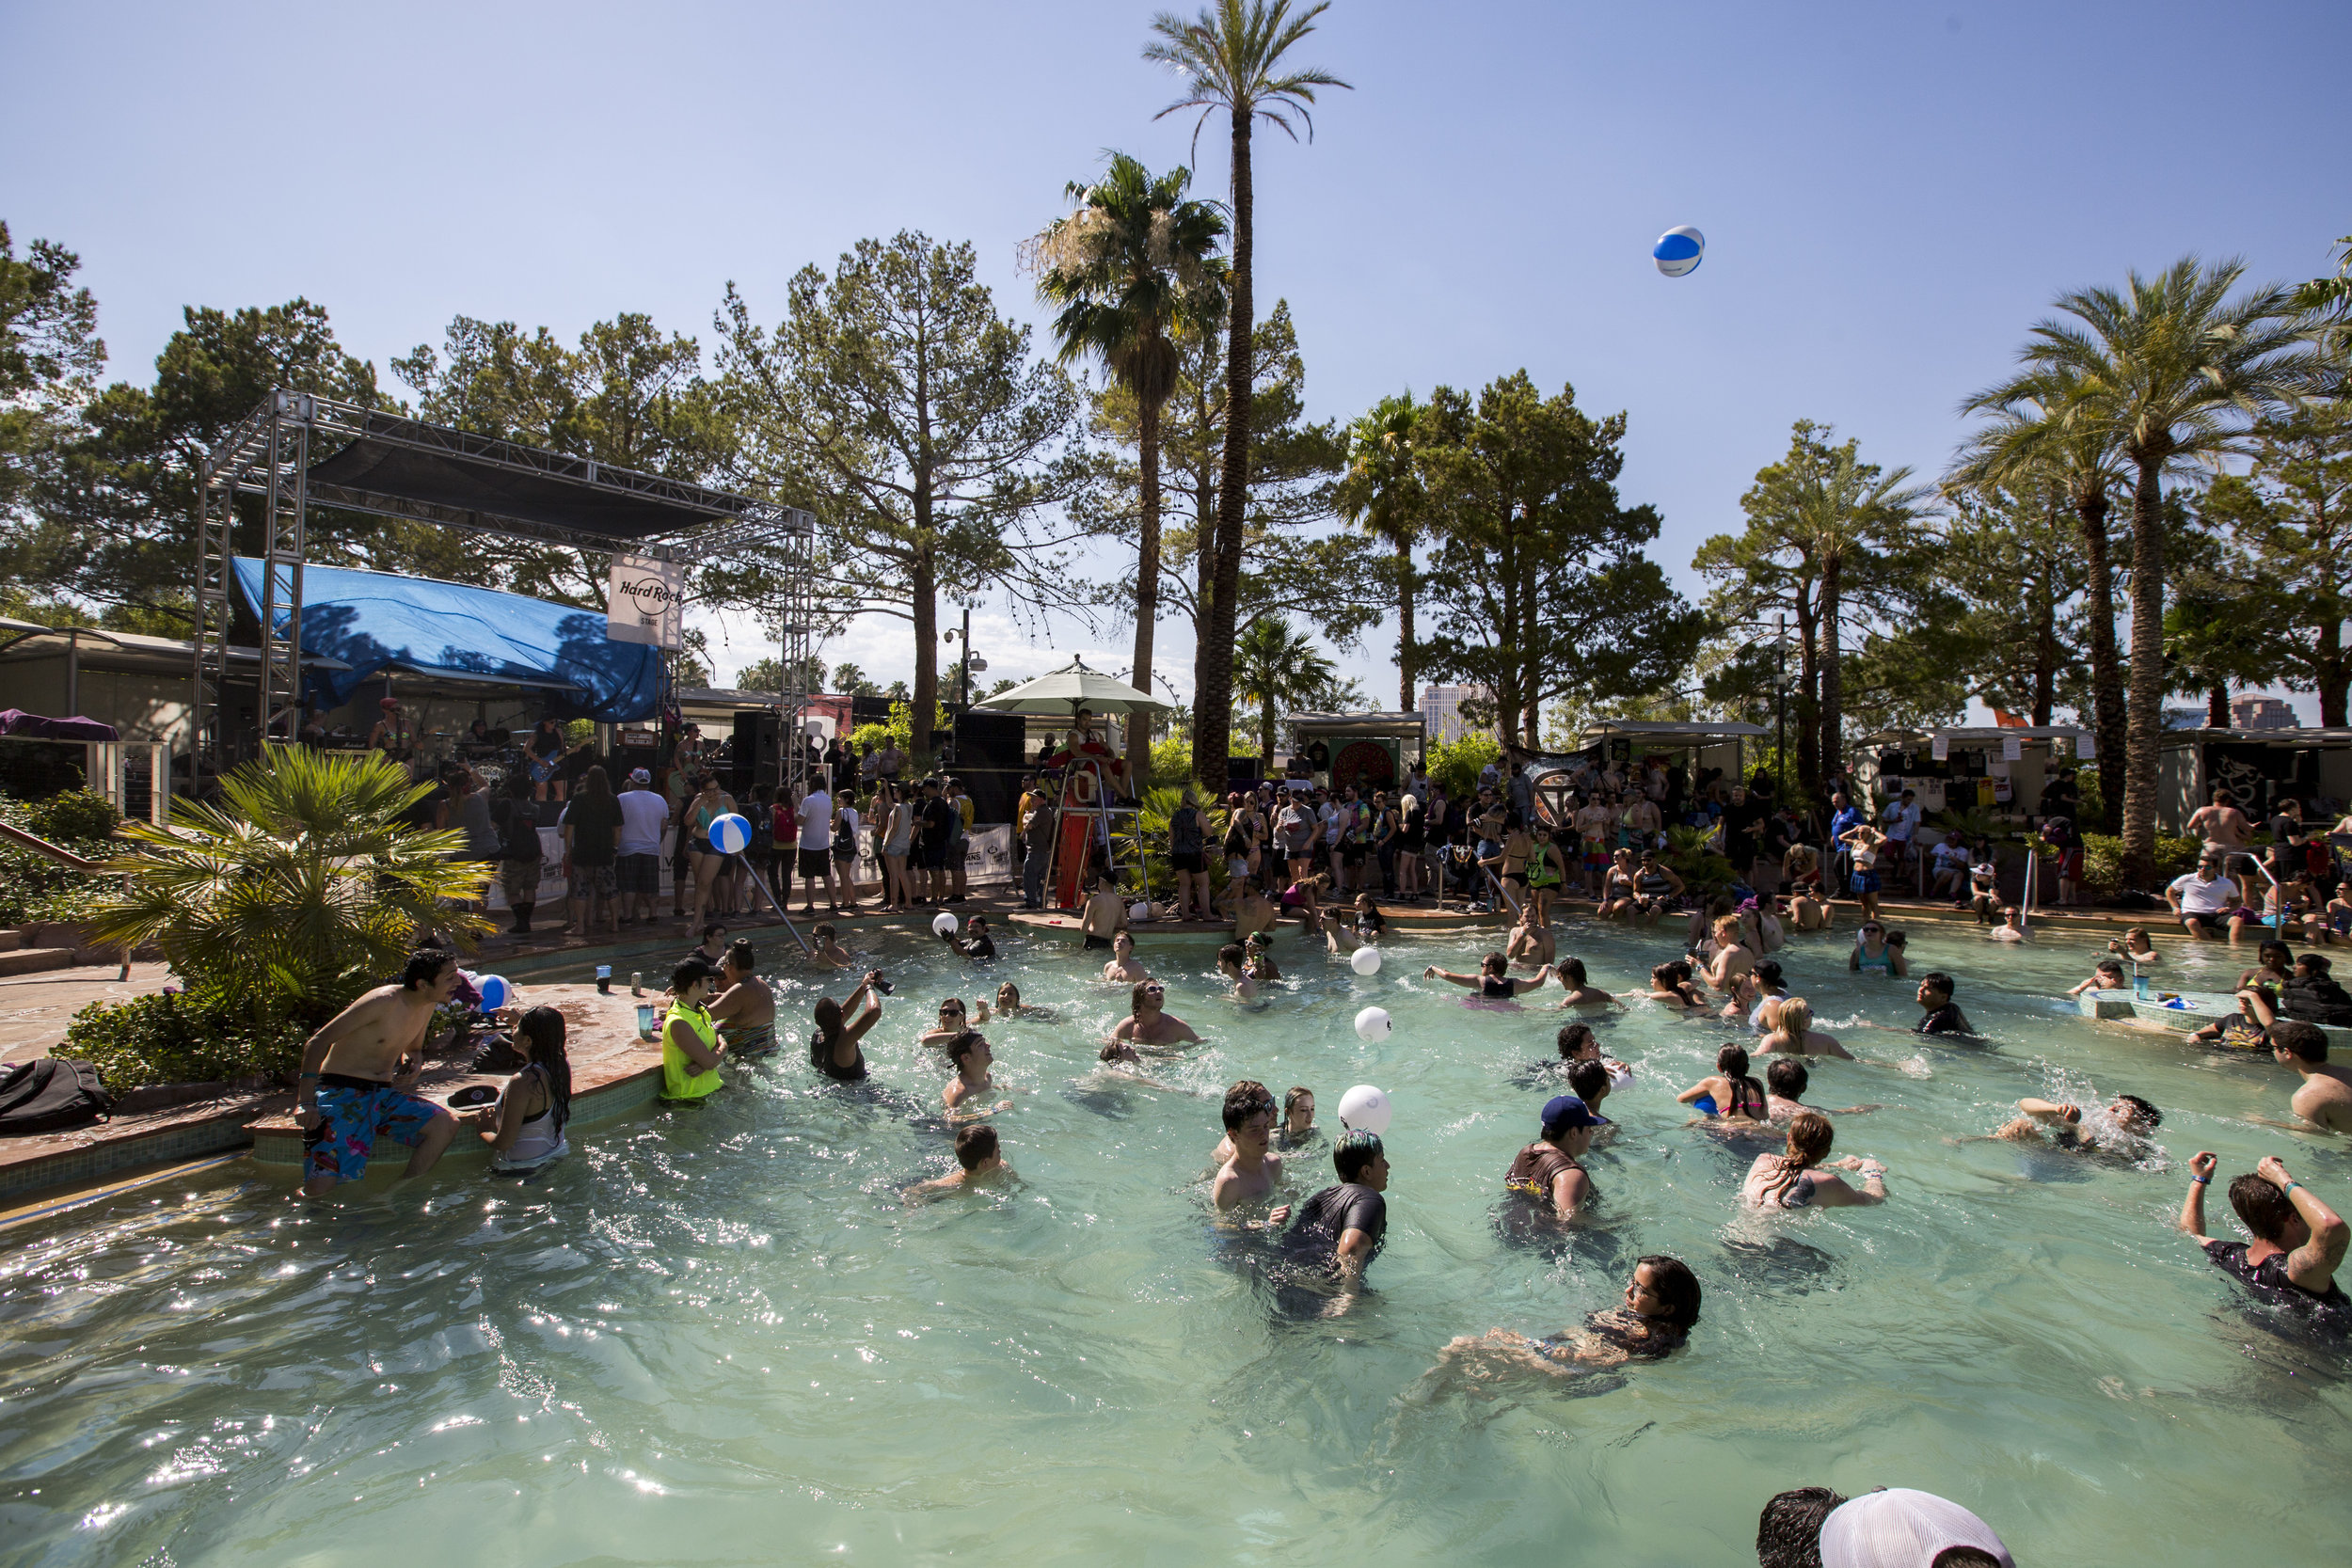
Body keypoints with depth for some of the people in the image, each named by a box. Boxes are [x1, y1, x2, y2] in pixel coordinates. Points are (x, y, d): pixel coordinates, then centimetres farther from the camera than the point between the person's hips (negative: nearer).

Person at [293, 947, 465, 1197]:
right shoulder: (384, 1001, -18)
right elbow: (317, 1043, -16)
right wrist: (306, 1102, -24)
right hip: (341, 1094, -7)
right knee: (320, 1190, -20)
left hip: (385, 1094, 7)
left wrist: (415, 1061, 0)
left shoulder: (427, 1006, 7)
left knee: (446, 1124, -17)